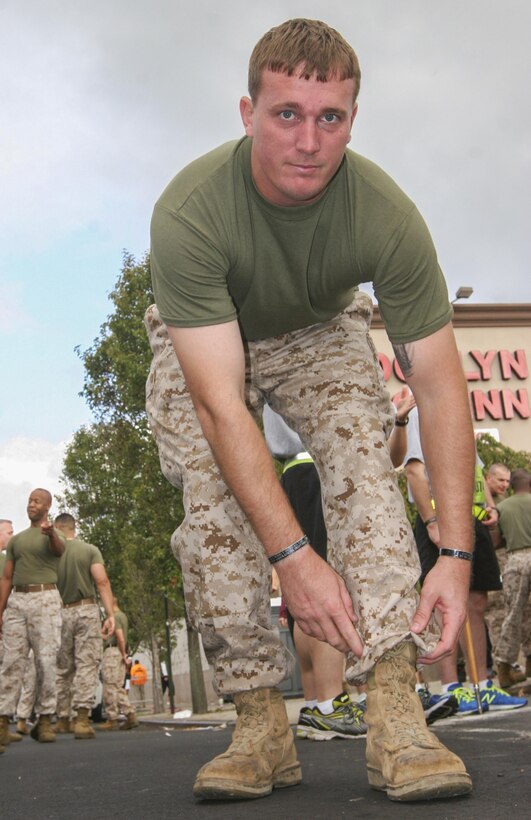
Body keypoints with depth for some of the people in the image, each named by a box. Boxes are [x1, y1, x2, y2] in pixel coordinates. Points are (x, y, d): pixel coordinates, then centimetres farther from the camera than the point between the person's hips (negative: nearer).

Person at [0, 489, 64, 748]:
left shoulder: (53, 535, 6)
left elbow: (59, 549, -20)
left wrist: (50, 531, -44)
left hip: (45, 599, -4)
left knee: (46, 660, -7)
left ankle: (45, 720, -5)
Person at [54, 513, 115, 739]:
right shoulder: (90, 550, 0)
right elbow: (102, 581, -10)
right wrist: (110, 614, -11)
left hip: (60, 613, 2)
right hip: (87, 610, -2)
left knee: (63, 668, 13)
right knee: (87, 665, -4)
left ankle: (63, 719, 20)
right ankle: (81, 718, -17)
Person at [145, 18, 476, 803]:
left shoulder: (387, 215, -32)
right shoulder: (189, 211, -37)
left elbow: (441, 390, -29)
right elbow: (221, 404, -40)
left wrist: (457, 554, -36)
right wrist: (292, 557, -44)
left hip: (319, 333, 1)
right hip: (201, 345, 0)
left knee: (363, 459, -25)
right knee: (212, 495, -22)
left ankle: (395, 710, -28)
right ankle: (261, 723, -14)